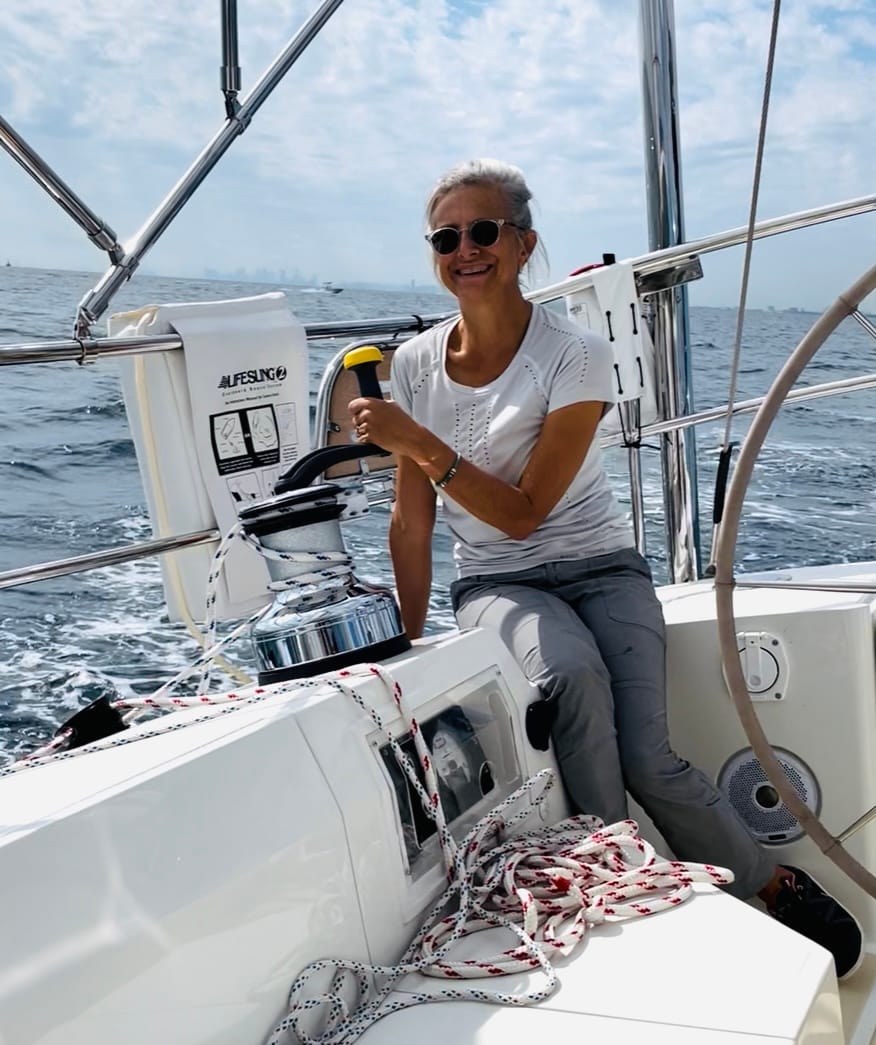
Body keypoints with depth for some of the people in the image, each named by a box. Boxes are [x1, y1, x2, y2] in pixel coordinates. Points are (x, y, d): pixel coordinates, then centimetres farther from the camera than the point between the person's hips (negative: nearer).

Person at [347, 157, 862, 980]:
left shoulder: (575, 354, -11)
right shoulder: (415, 364, 0)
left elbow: (524, 512, -17)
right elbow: (412, 522, 4)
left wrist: (419, 442, -26)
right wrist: (408, 644, 4)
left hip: (598, 569, -1)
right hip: (495, 585, 2)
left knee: (647, 761, -22)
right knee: (573, 673, -35)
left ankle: (781, 890, 5)